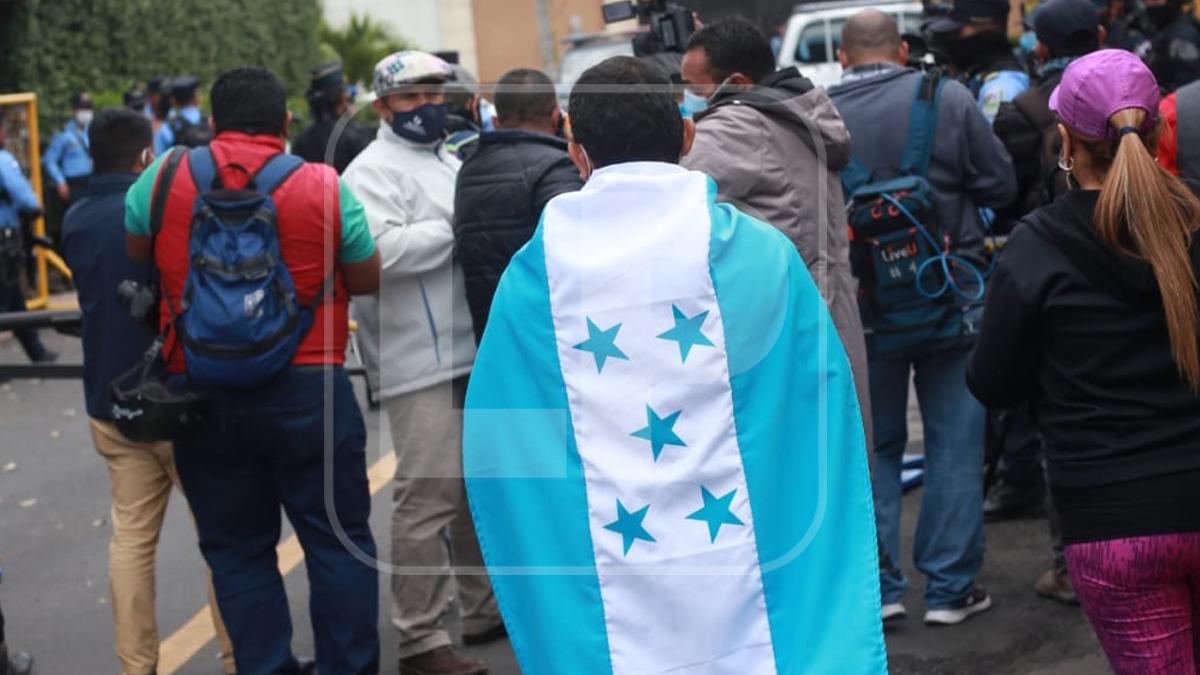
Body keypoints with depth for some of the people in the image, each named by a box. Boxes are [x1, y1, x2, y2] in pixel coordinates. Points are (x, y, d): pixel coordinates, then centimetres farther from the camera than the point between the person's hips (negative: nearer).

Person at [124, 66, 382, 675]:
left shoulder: (164, 178, -3)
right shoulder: (325, 187, -7)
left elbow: (134, 256, 11)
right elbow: (367, 279, 1)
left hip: (201, 396, 2)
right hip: (308, 391, -1)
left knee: (238, 550, 12)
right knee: (338, 540, 9)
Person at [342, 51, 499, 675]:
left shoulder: (452, 161, 19)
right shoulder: (373, 172, -9)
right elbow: (382, 249, -25)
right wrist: (460, 226, -16)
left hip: (478, 350, 9)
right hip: (424, 362, -9)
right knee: (428, 498, -8)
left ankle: (485, 609, 30)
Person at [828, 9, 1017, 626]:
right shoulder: (948, 98, -8)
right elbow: (1002, 186, -2)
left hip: (860, 307, 1)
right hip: (950, 297, -1)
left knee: (872, 445, 13)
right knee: (954, 443, 8)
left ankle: (876, 588, 15)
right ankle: (949, 588, 13)